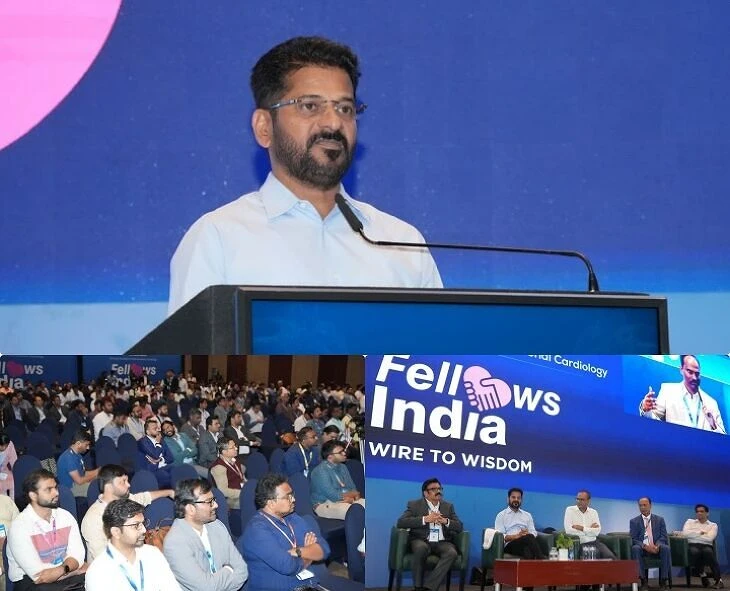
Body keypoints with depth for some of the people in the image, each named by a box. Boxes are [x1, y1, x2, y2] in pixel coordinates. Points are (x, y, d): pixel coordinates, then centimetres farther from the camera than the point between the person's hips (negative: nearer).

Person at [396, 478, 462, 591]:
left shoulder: (448, 506, 18)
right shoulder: (414, 505, 8)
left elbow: (459, 527, 11)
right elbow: (401, 522, -7)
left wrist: (445, 521, -11)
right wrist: (425, 519, -16)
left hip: (442, 542, 3)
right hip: (421, 541, -2)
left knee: (452, 553, -32)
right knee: (421, 548, -39)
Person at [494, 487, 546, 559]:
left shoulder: (527, 515, 26)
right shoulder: (501, 515, 13)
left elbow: (534, 533, 16)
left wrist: (528, 534, -10)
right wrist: (516, 536, -16)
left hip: (526, 543, 3)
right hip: (510, 545, -3)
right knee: (528, 538, -36)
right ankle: (540, 559, -51)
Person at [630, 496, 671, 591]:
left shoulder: (659, 520, 12)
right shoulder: (634, 522, 9)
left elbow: (663, 537, 3)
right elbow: (633, 539, -2)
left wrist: (657, 545, -20)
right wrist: (645, 546, -21)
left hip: (656, 548, 1)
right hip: (642, 548, -1)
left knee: (665, 548, -33)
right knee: (635, 548, -35)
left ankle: (663, 580, -28)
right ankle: (643, 581, -34)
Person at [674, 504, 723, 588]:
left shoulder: (713, 525, 16)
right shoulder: (690, 522, 21)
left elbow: (709, 539, -5)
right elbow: (685, 533, 0)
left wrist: (692, 534, -1)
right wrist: (700, 533, 0)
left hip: (706, 546, 0)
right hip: (692, 546, 0)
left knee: (708, 551, -38)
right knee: (695, 551, -38)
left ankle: (718, 580, -32)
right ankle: (703, 576, -20)